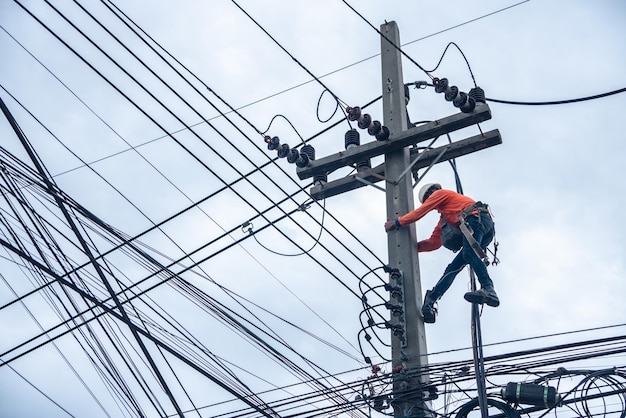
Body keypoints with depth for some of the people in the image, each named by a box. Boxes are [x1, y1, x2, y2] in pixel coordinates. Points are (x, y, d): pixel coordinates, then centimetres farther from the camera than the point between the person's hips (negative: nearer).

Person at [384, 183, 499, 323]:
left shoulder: (440, 193, 17)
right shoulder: (444, 218, 39)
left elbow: (419, 212, 9)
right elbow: (434, 242, 36)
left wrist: (397, 222, 17)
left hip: (477, 218, -9)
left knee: (469, 254, -32)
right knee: (453, 268, -1)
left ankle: (488, 290, -53)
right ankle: (429, 302, -10)